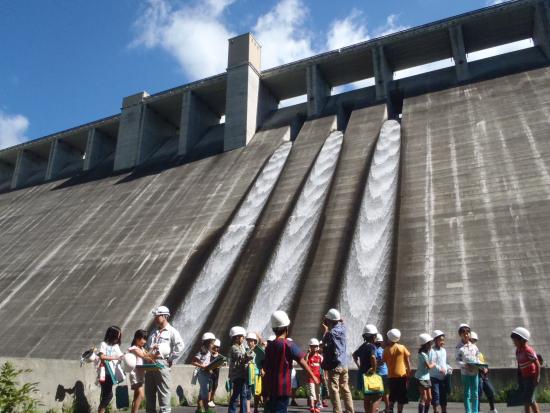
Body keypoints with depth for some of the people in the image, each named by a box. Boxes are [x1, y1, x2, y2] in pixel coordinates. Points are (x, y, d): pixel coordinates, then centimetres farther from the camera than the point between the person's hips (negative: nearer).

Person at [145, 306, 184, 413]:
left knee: (163, 393, -4)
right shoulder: (153, 332, 18)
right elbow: (146, 348, 23)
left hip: (162, 364, -7)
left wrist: (171, 361, -12)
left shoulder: (172, 331, -3)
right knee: (149, 392, 11)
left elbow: (180, 347, -13)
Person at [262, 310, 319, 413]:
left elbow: (265, 368, 11)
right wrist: (313, 376, 3)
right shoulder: (289, 345, -10)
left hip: (269, 388, 6)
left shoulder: (269, 346, 8)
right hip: (282, 387, -6)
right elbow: (302, 362, -9)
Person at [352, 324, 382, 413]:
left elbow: (354, 354, 25)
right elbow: (373, 357, -36)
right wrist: (374, 369, -23)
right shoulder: (372, 346, -16)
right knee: (377, 396, -2)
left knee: (367, 396, 17)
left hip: (362, 373, 8)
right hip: (369, 374, -8)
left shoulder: (362, 346, 10)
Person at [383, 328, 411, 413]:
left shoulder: (386, 349, -3)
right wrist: (409, 371, 10)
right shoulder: (402, 347, -3)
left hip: (391, 375, 1)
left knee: (392, 395, 17)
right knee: (401, 396, 7)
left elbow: (384, 361, 0)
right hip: (402, 375, -1)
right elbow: (407, 360, 1)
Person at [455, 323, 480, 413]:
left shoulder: (473, 346, 5)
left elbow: (477, 358, 9)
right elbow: (457, 360, -7)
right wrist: (465, 365, -23)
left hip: (475, 371, 3)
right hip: (465, 372, -3)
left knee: (475, 393, 8)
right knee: (467, 393, 4)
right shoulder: (459, 347, -5)